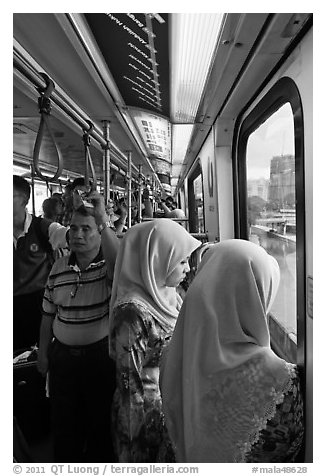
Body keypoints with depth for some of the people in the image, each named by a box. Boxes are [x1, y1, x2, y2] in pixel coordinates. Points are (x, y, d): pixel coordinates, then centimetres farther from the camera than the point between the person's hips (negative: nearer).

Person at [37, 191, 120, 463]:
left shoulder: (109, 263, -11)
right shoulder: (59, 268, 2)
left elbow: (121, 262, -38)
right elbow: (48, 314, 9)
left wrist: (103, 219, -39)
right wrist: (43, 351, 11)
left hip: (100, 354, -4)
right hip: (62, 355, 4)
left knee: (100, 420, 14)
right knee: (63, 423, 20)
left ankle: (99, 462, 39)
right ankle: (66, 463, 44)